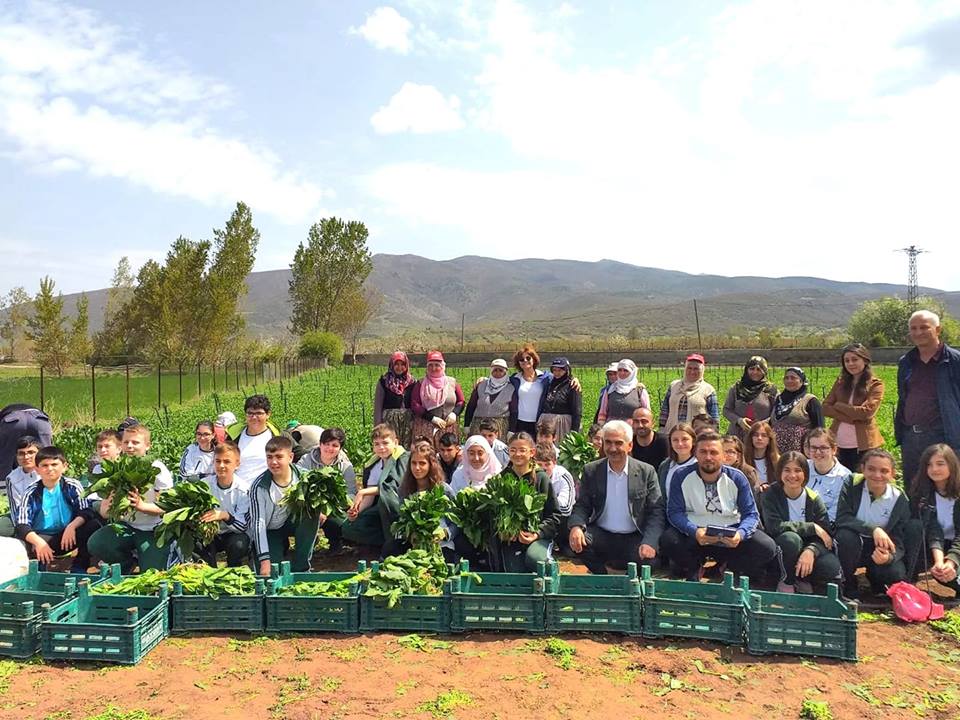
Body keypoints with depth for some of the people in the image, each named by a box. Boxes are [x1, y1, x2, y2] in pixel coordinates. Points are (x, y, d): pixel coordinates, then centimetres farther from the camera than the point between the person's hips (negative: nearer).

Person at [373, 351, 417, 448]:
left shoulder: (412, 382, 8)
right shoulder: (384, 381, 4)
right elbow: (377, 405, 3)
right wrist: (377, 426, -3)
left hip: (407, 422, 2)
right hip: (389, 420, -2)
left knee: (407, 447, 1)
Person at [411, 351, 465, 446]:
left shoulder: (452, 382, 9)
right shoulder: (421, 384, 5)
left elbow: (461, 401, 16)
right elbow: (414, 405, -1)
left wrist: (454, 413, -5)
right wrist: (432, 418, -9)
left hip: (448, 427, 2)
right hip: (425, 427, -1)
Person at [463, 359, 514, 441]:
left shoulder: (510, 389, 2)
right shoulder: (481, 385, 5)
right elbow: (471, 406, 8)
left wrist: (511, 432, -2)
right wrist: (467, 426, 4)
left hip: (500, 427, -1)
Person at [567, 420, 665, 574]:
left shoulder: (646, 472, -2)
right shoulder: (591, 471, 2)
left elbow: (656, 511, -4)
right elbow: (582, 506, 3)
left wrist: (649, 542, -21)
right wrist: (576, 526, -20)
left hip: (634, 539, -1)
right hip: (601, 536, 1)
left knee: (648, 559, -30)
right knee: (577, 539, -27)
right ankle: (602, 577, 2)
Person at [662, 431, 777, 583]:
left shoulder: (737, 478, -4)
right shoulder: (682, 477, -7)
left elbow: (751, 513, -6)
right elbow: (675, 512, -11)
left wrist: (740, 534, -29)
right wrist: (694, 531, -31)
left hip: (730, 537, 1)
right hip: (694, 535, -1)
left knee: (767, 547, -22)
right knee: (669, 540, -31)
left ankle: (731, 571, 7)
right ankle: (693, 571, 3)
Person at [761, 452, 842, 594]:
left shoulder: (814, 499, -3)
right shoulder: (770, 495, -8)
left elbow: (826, 534, -11)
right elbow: (774, 526, -23)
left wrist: (811, 550, -32)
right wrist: (812, 527, -21)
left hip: (807, 550, 2)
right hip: (780, 554, -2)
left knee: (832, 567, -28)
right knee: (791, 538, -35)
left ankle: (801, 581, 4)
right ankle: (786, 582, -9)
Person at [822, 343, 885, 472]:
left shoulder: (875, 384, -1)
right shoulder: (841, 382, 11)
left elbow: (866, 412, -14)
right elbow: (825, 408, 2)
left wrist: (838, 405, -7)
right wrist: (849, 418, -12)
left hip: (863, 446, -4)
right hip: (838, 444, 4)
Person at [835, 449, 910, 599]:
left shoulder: (899, 500, -9)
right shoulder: (852, 485, -13)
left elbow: (898, 542, -11)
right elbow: (841, 518, -25)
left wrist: (889, 556, -33)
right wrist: (873, 529, -38)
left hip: (880, 549, 1)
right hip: (851, 546, -1)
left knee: (896, 575, -27)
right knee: (846, 535, -34)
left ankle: (873, 577, 13)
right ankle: (847, 587, -11)